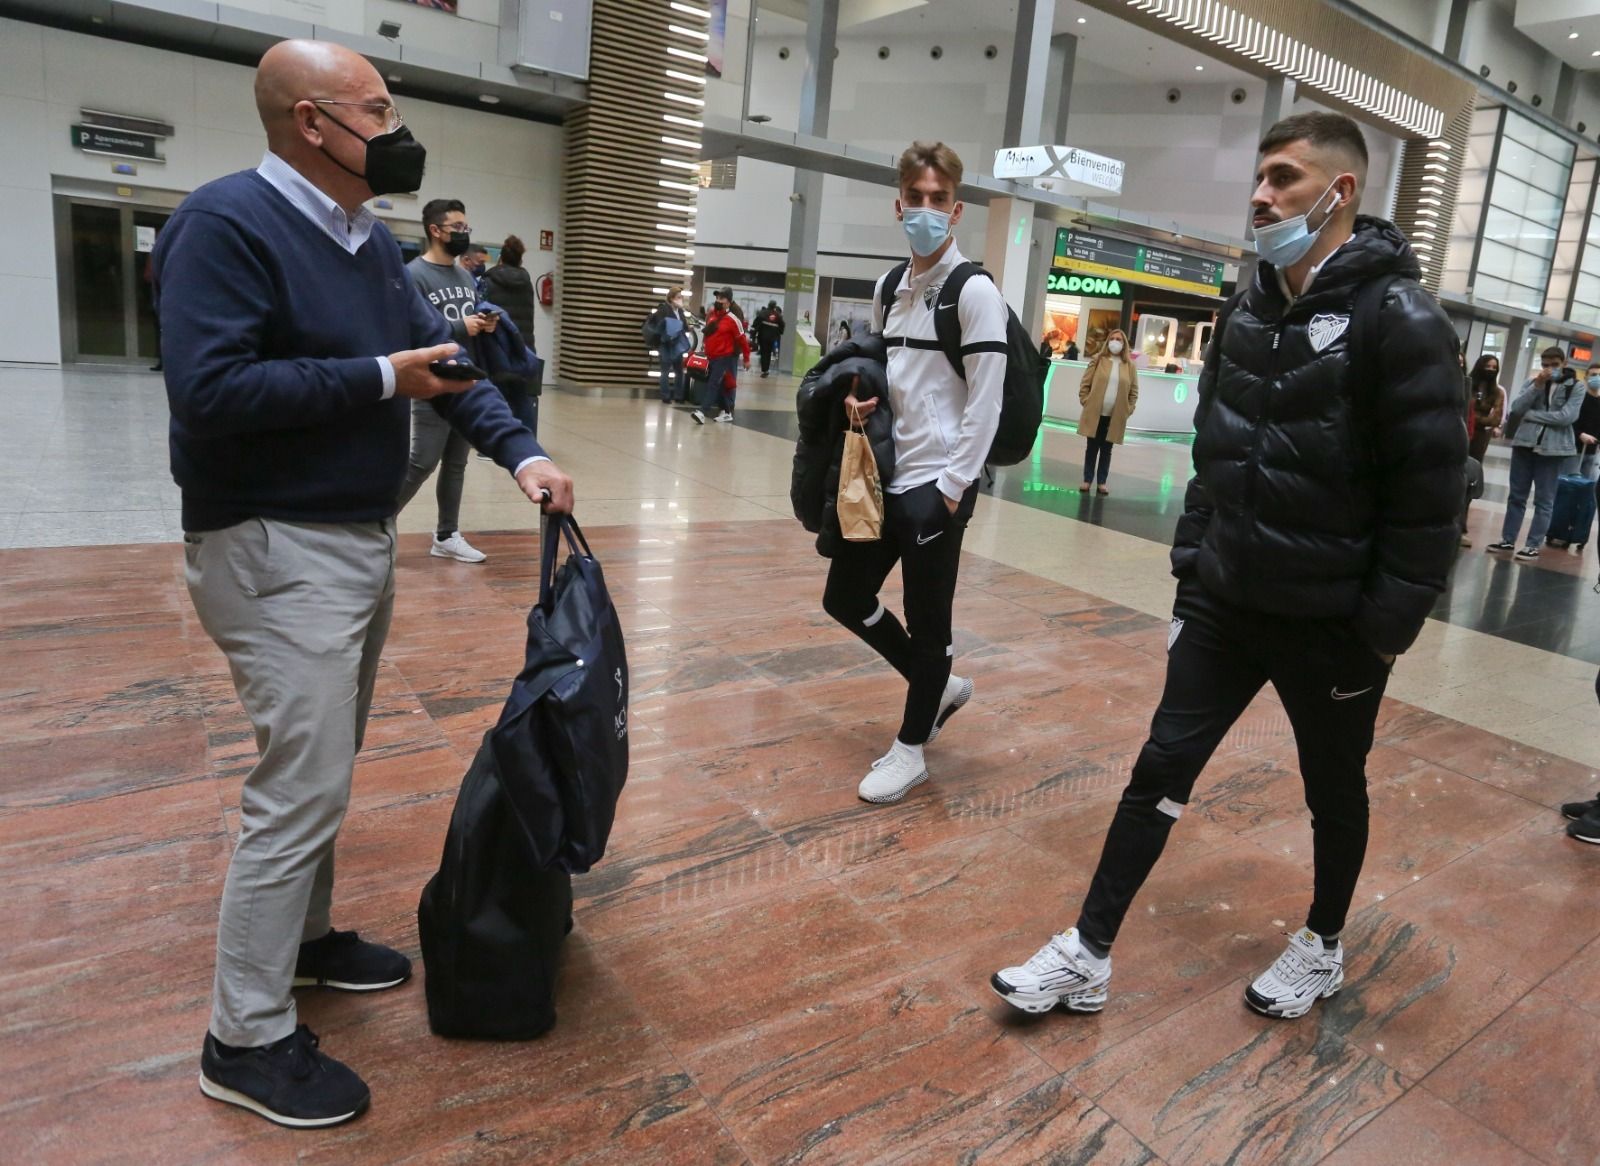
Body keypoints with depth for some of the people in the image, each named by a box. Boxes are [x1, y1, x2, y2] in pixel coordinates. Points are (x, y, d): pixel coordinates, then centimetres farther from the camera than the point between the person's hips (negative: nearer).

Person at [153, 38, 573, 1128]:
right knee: (301, 786, -5)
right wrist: (380, 380, -19)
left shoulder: (372, 241, 12)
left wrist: (521, 451, -4)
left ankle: (305, 938, 38)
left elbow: (442, 353, 11)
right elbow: (211, 389, -26)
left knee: (325, 769, 19)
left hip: (362, 539, 9)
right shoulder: (227, 222, -16)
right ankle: (247, 1039, 11)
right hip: (277, 551, -9)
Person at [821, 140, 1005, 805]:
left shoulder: (975, 292, -10)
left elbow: (985, 401, -13)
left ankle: (910, 748, 21)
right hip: (884, 476, 8)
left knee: (928, 621, 3)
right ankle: (940, 687, 33)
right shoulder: (887, 287, 12)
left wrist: (954, 486, -16)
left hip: (936, 484, -8)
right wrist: (858, 397, 3)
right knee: (846, 599, 13)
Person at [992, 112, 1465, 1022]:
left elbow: (1430, 491, -16)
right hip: (1223, 605, 5)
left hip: (1329, 622, -5)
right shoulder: (1249, 310, 6)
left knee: (1334, 791, 16)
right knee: (1162, 769, 6)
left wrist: (1386, 627, -15)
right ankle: (1090, 955, 17)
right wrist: (1191, 563, 10)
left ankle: (1324, 947, 41)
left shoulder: (1400, 319, -15)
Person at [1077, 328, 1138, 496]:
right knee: (1092, 448, 6)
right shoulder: (1098, 360, 1)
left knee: (1106, 450, 8)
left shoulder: (1130, 365, 3)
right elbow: (1085, 383, 2)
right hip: (1095, 413, -1)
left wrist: (1128, 410, -1)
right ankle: (1088, 480, 14)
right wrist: (1086, 402, -5)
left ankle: (1101, 482, 15)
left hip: (1116, 417, 1)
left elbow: (1134, 391, 6)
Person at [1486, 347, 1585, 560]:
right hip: (1525, 443, 3)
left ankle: (1533, 545, 3)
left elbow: (1567, 417, -13)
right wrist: (1537, 385, -13)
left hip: (1553, 447, -3)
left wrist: (1530, 415, -9)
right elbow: (1516, 408, -5)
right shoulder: (1533, 381, 8)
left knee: (1544, 500, 1)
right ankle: (1508, 540, 15)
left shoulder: (1576, 387, 1)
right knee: (1516, 495, 8)